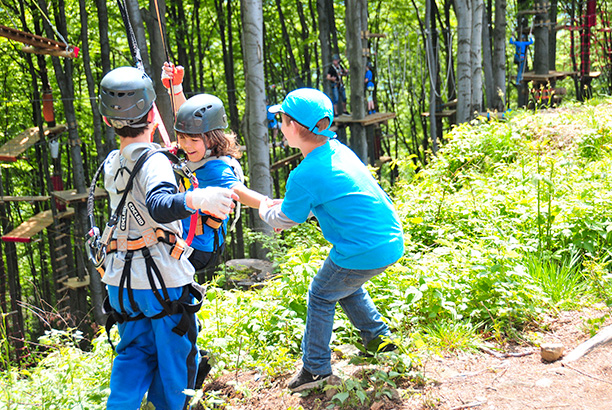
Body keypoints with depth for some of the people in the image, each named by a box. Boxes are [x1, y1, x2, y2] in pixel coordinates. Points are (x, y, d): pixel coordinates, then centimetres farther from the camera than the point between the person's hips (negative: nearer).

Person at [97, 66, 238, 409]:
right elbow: (160, 206, -36)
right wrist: (196, 199, -55)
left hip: (121, 281, 7)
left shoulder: (112, 163, 7)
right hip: (163, 279, -6)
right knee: (176, 355, 12)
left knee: (135, 352, 20)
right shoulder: (154, 160, -16)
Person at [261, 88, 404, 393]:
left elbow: (286, 220, 0)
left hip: (362, 252, -8)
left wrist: (265, 211, 21)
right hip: (391, 241, 8)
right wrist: (281, 204, 26)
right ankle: (377, 336, 38)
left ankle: (316, 368, 21)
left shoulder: (304, 175, -19)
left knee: (321, 297, 13)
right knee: (346, 285, 31)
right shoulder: (338, 150, 6)